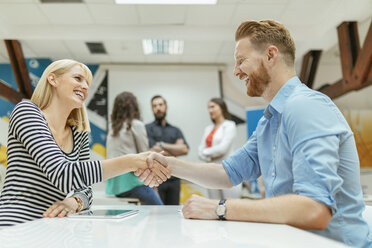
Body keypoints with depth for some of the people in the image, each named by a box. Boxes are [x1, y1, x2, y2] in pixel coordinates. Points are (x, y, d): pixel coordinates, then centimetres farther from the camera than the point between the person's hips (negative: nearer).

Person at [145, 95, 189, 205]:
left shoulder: (176, 130, 17)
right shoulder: (147, 128, 5)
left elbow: (185, 149, 0)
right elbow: (154, 151, -8)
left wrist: (162, 145, -3)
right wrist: (175, 150, 3)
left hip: (173, 179, 4)